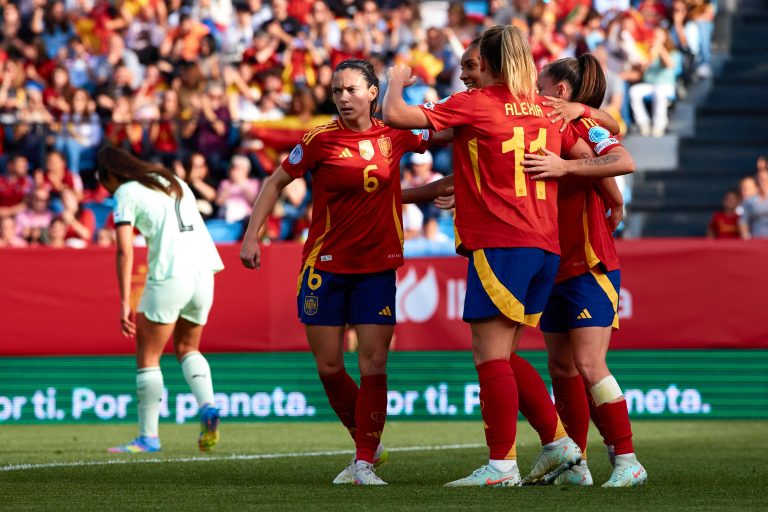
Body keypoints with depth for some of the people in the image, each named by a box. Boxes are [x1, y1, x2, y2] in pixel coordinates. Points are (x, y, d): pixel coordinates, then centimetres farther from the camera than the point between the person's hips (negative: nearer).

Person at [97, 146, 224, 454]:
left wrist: (125, 303, -9)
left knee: (147, 356, 6)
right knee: (187, 348, 22)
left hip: (169, 275, -6)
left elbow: (125, 251, -7)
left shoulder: (126, 193, 3)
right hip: (204, 269, 6)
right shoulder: (174, 182, 23)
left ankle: (148, 437, 6)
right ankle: (207, 407, -3)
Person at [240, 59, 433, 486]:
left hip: (378, 266, 0)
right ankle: (367, 447, 23)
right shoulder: (321, 139, -6)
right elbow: (276, 182, 3)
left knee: (373, 366, -7)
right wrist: (251, 235, -4)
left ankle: (364, 464, -1)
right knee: (329, 367, 3)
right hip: (325, 265, 0)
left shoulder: (394, 135, 0)